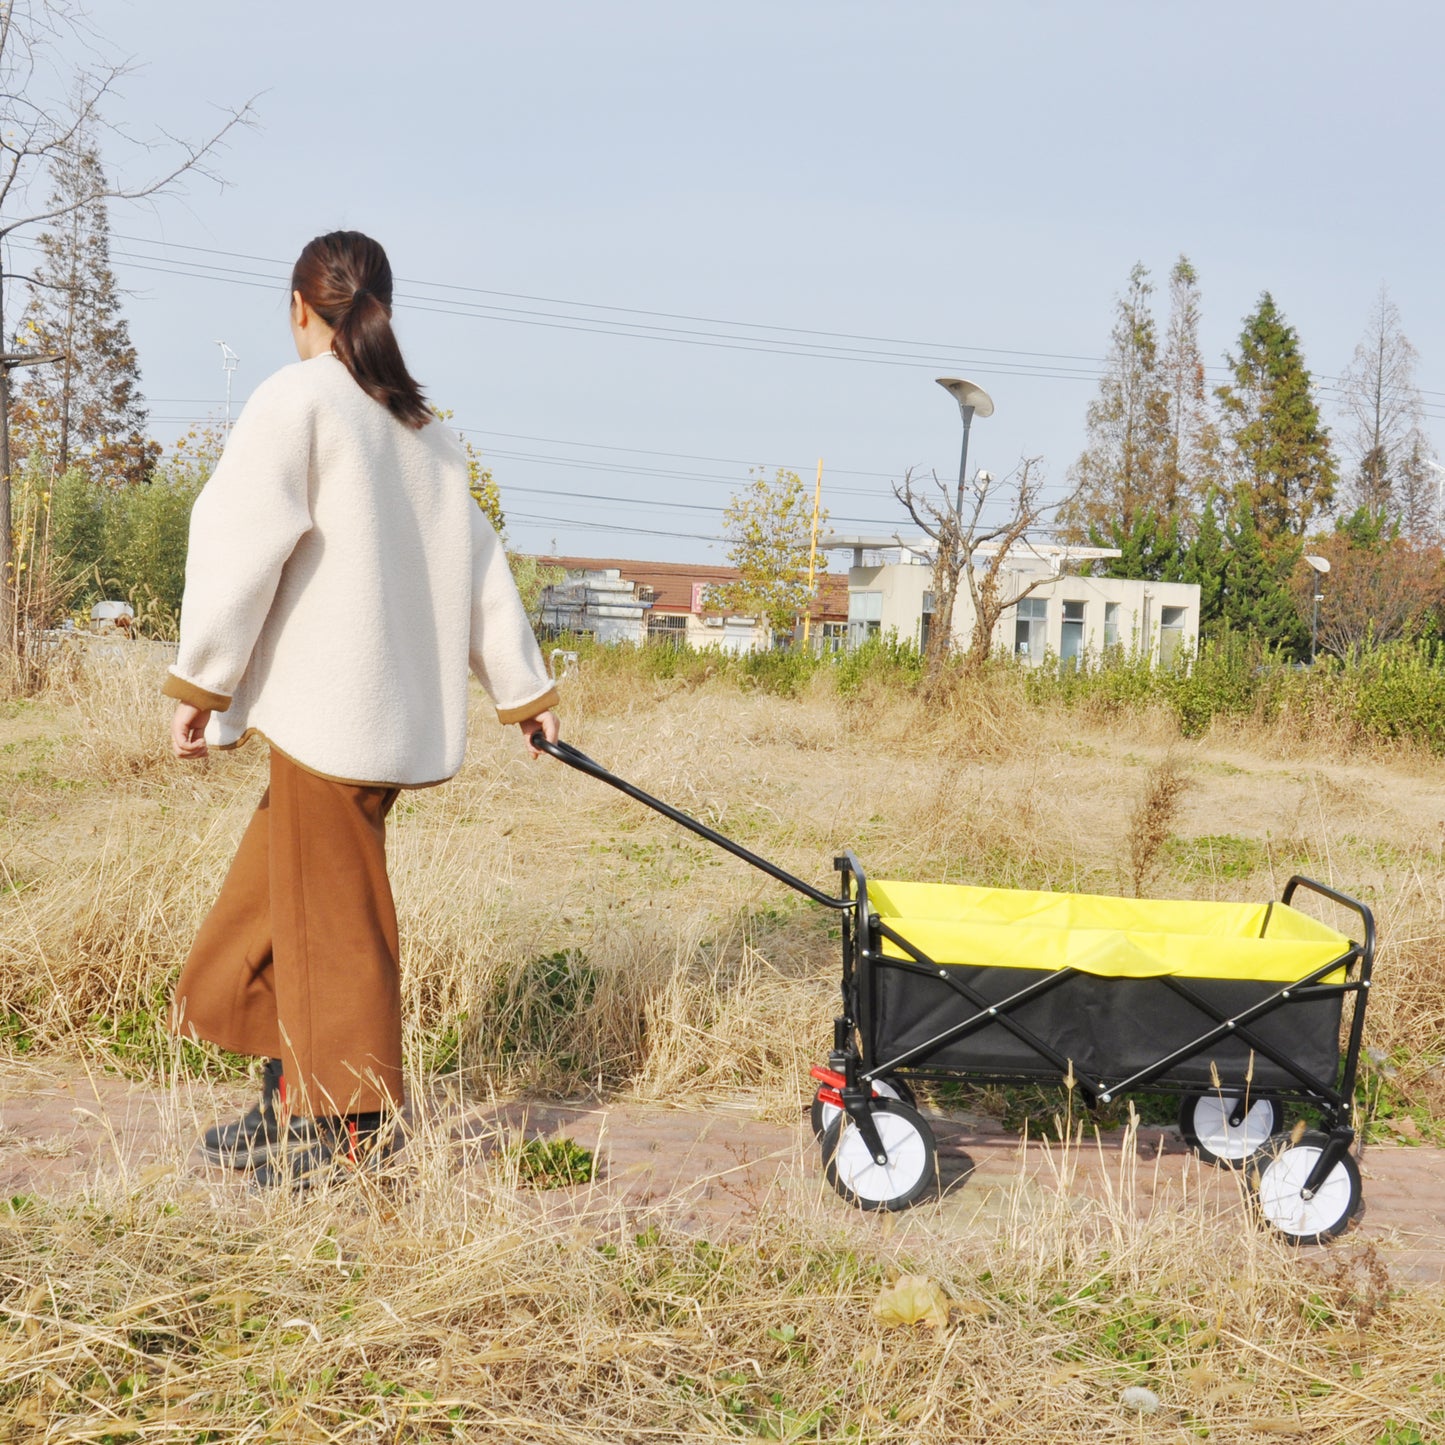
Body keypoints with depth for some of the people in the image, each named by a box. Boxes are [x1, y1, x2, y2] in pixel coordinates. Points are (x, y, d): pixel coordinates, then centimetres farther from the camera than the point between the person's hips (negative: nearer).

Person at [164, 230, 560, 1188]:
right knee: (278, 895, 15)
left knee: (331, 913, 0)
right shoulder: (426, 429, 16)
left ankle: (353, 1126, 9)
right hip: (403, 707, 8)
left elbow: (240, 547, -13)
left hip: (328, 712, -8)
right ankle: (293, 1102, 21)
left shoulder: (297, 401, -7)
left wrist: (199, 686, -8)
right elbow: (482, 567, 20)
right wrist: (526, 691, 26)